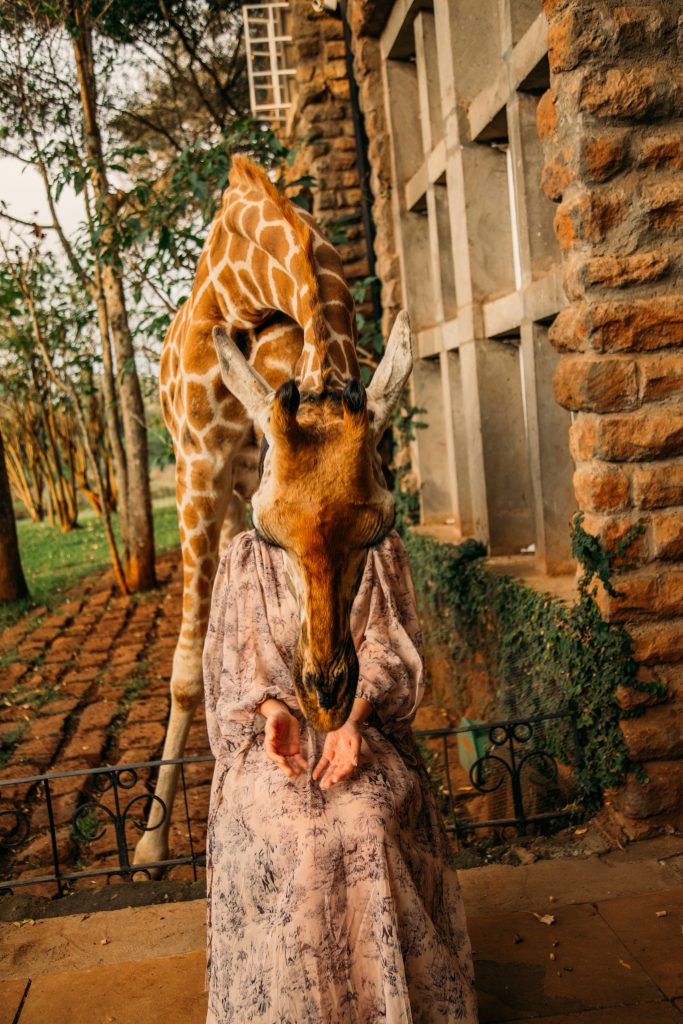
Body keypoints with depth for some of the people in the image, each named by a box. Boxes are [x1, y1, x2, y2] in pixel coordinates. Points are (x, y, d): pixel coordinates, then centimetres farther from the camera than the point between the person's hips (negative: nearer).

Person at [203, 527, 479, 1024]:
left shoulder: (380, 549, 6)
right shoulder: (247, 555, 7)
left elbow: (387, 649, -1)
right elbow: (239, 657, 2)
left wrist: (352, 720, -18)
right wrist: (276, 711, -17)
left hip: (363, 720, 0)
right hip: (272, 729, 0)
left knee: (370, 825, -25)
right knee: (294, 834, -24)